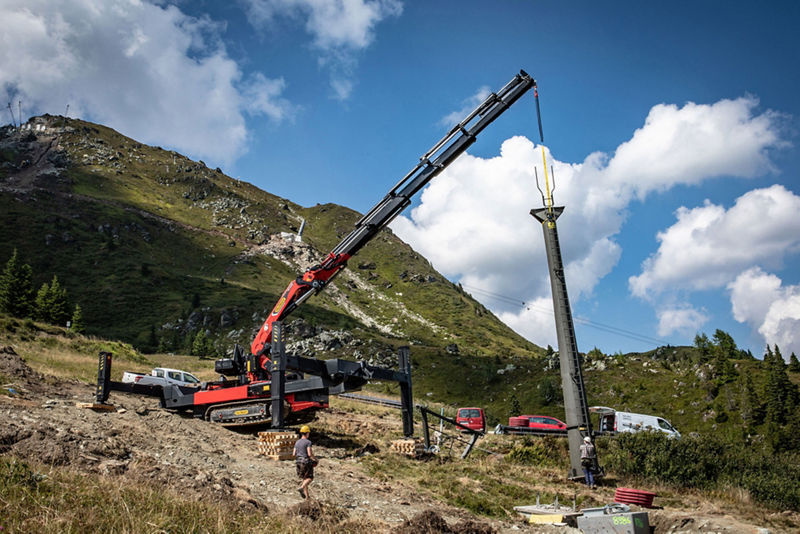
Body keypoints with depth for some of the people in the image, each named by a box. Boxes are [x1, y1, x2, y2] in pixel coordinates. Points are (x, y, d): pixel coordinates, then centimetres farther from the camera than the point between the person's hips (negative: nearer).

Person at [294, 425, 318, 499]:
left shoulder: (297, 442, 9)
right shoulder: (308, 442, -11)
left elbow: (294, 454, 8)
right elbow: (310, 454, -19)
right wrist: (316, 459, -4)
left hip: (298, 462, 7)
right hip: (307, 462, -7)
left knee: (304, 479, 15)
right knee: (310, 478, 3)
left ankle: (307, 496, 12)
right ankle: (301, 488, -23)